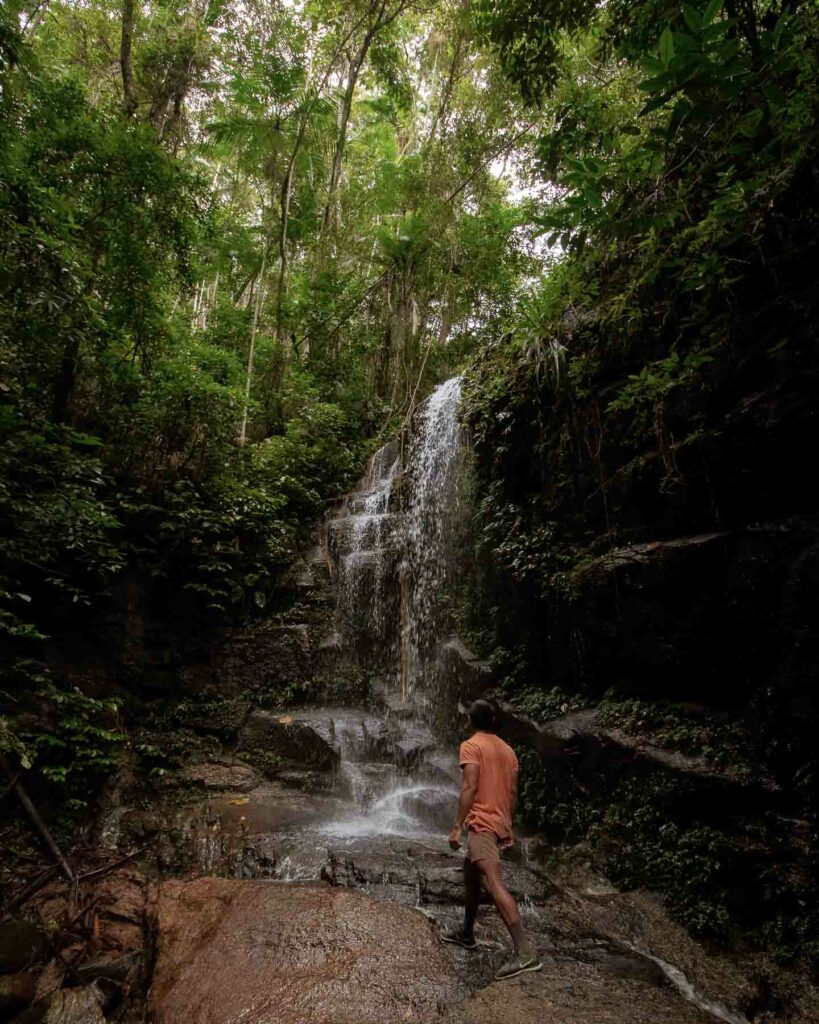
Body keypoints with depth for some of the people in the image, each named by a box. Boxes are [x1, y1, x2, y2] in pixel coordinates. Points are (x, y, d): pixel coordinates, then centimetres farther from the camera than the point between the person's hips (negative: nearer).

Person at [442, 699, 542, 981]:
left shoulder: (470, 746, -8)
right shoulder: (507, 749, 13)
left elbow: (470, 787, -18)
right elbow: (513, 792, 15)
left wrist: (457, 826, -17)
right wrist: (508, 825, 24)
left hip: (481, 823, -9)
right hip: (500, 823, 9)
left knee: (494, 883, -15)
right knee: (470, 873, 24)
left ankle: (525, 952, -23)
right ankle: (467, 933, 37)